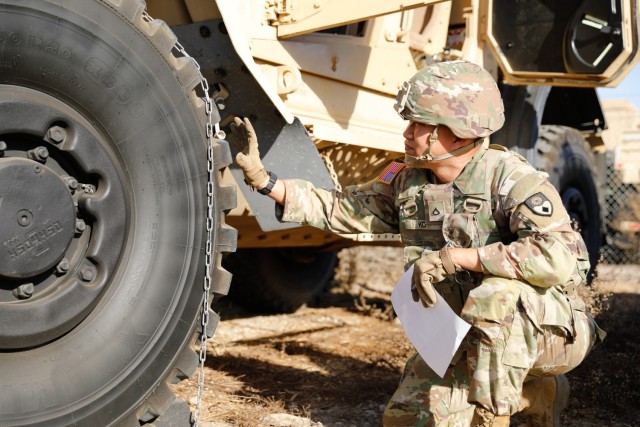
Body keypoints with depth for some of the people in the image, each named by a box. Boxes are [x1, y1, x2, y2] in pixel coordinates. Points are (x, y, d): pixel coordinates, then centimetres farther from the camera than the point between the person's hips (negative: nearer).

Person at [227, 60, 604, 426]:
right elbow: (341, 209, 6)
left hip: (547, 327, -7)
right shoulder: (409, 181, -1)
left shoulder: (510, 178, -23)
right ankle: (531, 392, 17)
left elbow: (559, 257, -37)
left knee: (497, 294, -37)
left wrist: (457, 257, -34)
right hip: (469, 335, 7)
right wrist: (262, 178, -3)